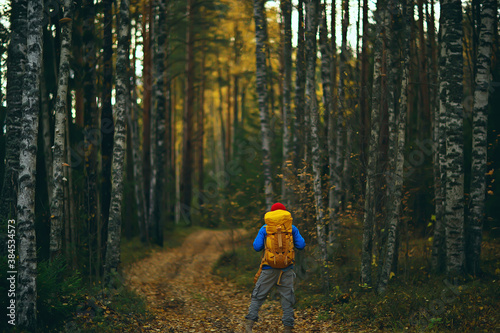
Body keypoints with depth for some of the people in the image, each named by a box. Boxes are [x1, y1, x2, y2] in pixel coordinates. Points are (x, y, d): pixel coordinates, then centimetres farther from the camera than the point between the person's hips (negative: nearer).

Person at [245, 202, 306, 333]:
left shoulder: (265, 229, 1)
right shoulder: (292, 228, 4)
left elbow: (257, 247, -2)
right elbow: (301, 245, 3)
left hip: (269, 269, -1)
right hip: (286, 269, 1)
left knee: (258, 297, 6)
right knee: (287, 300, 7)